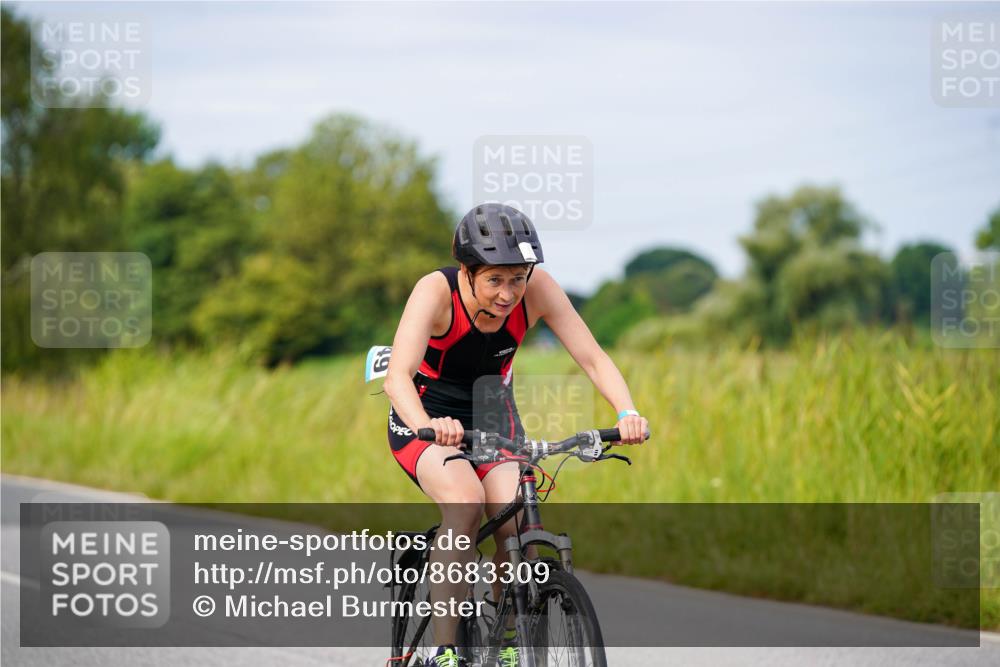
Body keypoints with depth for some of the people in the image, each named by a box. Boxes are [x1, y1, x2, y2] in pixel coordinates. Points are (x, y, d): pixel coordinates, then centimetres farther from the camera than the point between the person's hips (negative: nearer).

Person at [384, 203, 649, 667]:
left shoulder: (537, 289, -21)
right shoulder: (437, 291, -30)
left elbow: (593, 358, -24)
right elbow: (398, 376, -41)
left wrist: (627, 412, -43)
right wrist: (428, 426, -61)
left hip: (491, 412, 3)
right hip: (427, 415, -3)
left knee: (518, 523, -20)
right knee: (465, 503, -31)